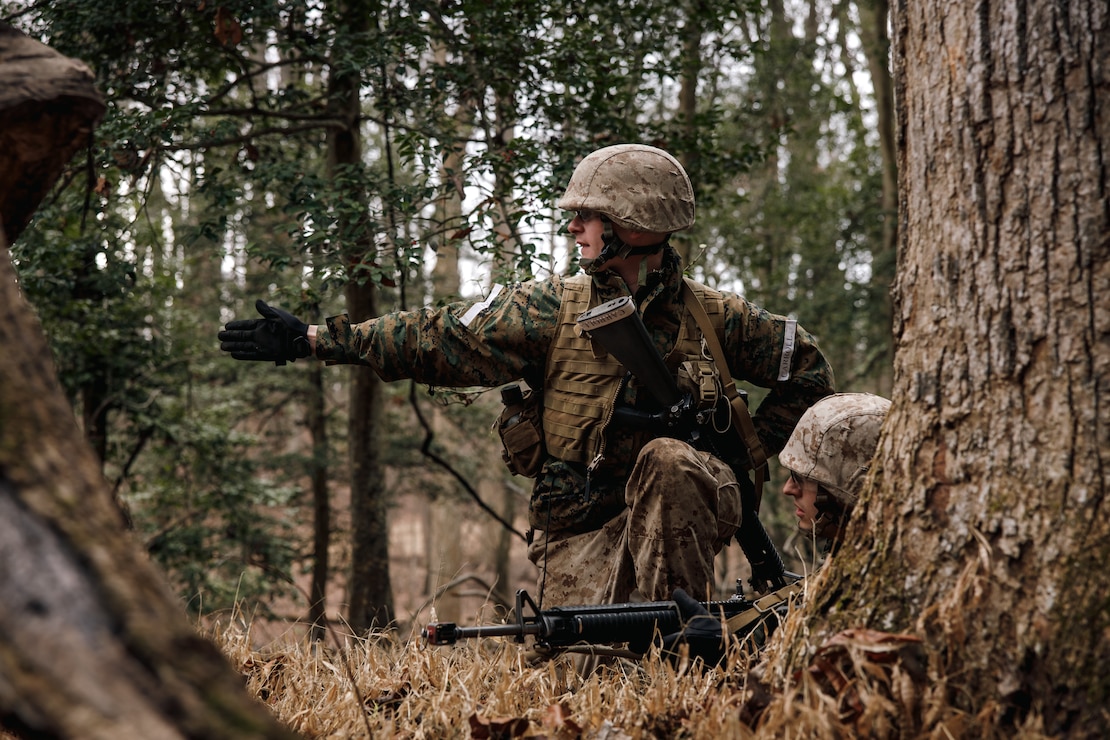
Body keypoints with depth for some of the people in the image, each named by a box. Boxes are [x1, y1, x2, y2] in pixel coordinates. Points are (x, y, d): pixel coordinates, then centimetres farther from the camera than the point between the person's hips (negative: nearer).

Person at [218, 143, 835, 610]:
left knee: (668, 459, -32)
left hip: (674, 512, 0)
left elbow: (807, 366, 14)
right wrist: (310, 340, -9)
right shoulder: (552, 310, 0)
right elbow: (438, 338, -3)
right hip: (580, 528, 1)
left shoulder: (713, 318, 1)